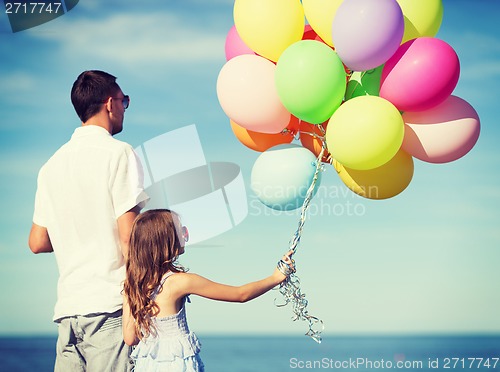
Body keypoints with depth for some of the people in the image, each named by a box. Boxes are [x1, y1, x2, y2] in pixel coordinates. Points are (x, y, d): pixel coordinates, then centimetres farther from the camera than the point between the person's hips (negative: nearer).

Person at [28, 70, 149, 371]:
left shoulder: (52, 165, 15)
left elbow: (38, 242, 17)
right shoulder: (118, 153, -4)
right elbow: (129, 235, -12)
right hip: (110, 304, -6)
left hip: (68, 307, 7)